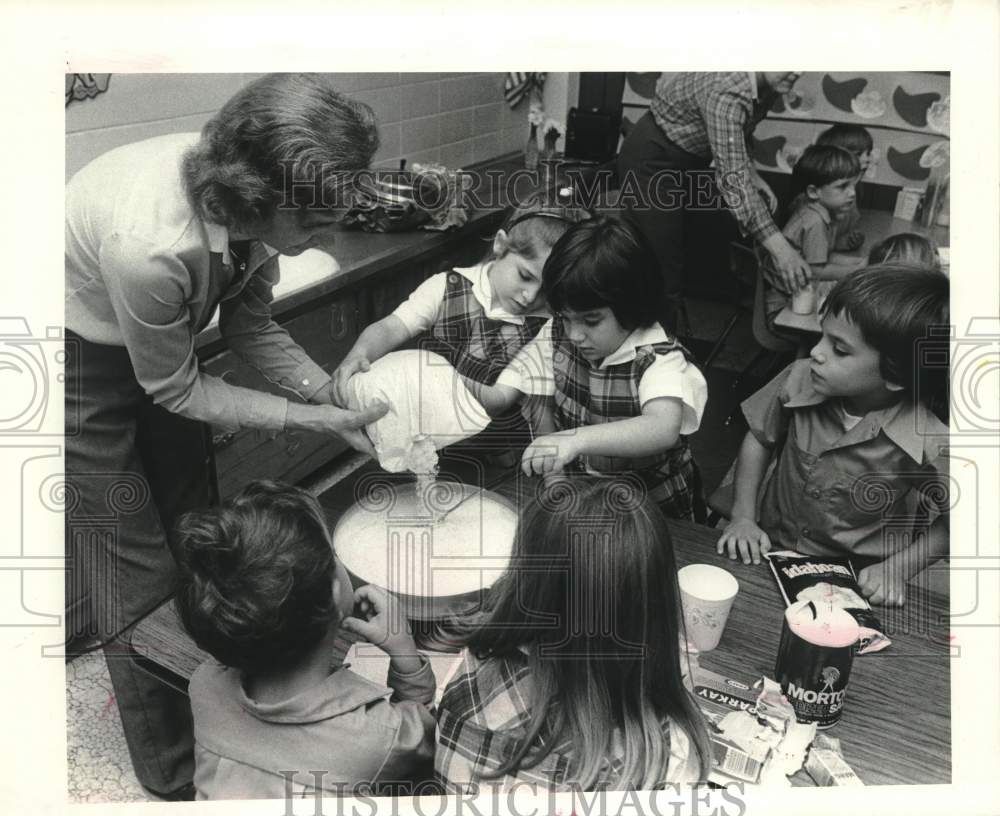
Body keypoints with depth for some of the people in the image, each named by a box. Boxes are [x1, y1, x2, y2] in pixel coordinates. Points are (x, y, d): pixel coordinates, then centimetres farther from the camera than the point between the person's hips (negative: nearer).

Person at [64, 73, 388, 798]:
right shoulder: (149, 244, -42)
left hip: (158, 337, 7)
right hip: (81, 354, -7)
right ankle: (173, 777, 19)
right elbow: (173, 389, -25)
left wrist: (332, 394, -16)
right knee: (140, 568, -1)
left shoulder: (250, 198, -21)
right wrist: (311, 420, -24)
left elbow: (250, 324, -4)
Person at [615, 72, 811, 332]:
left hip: (690, 160, 9)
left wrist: (752, 174, -3)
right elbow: (732, 178, -41)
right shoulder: (725, 92, -35)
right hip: (652, 161, -9)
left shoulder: (767, 86, -8)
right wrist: (778, 246, -45)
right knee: (662, 274, -10)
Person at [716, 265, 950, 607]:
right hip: (772, 550, 2)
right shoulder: (799, 381, -13)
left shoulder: (926, 445, -21)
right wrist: (743, 517, -2)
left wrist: (898, 569, -13)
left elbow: (951, 525, -3)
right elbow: (759, 438, 5)